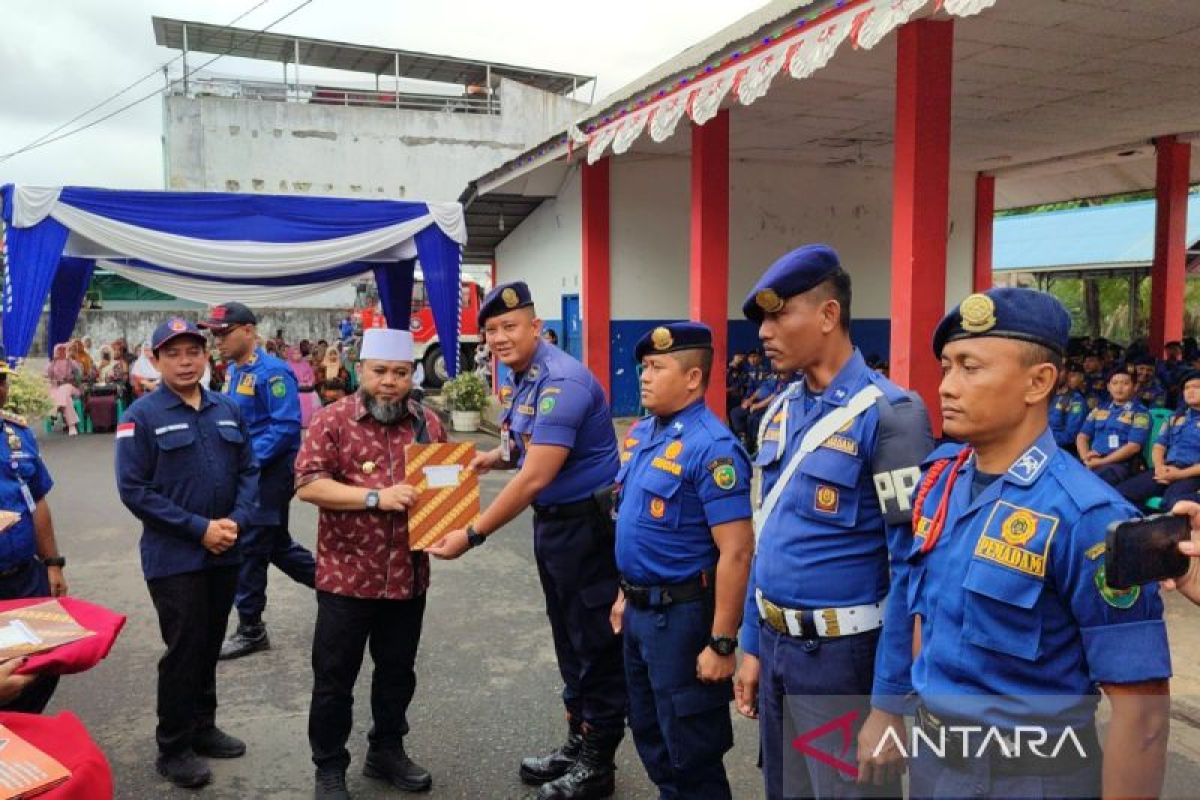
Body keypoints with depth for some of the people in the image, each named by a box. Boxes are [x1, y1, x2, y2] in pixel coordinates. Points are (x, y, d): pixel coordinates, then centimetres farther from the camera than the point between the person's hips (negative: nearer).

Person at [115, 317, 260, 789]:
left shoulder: (228, 410, 5)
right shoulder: (142, 415, -10)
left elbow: (249, 471, 7)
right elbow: (133, 489, -14)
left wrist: (237, 521, -11)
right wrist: (198, 528, -18)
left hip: (225, 553, 5)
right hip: (174, 557, -5)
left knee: (210, 645, 16)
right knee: (183, 650, 3)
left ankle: (203, 727, 33)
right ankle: (173, 748, 20)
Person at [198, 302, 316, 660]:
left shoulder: (272, 372, -17)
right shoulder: (232, 370, 10)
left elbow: (287, 427, -23)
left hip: (269, 473, -9)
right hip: (246, 471, 9)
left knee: (249, 548, 0)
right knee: (276, 544, 17)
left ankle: (251, 630, 15)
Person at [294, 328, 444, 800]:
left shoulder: (428, 423, 4)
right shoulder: (332, 420, -8)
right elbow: (308, 484, -16)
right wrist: (375, 497, -23)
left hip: (408, 575, 4)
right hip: (346, 575, -4)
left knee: (398, 672, 18)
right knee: (334, 677, 10)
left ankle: (387, 751, 38)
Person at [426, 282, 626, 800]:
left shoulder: (561, 381, -24)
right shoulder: (517, 379, 6)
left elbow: (535, 477, -28)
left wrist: (472, 535, -24)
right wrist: (494, 458, -4)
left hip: (588, 522, -9)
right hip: (551, 519, 9)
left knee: (596, 642, 4)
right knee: (567, 636, 19)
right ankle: (577, 743, 35)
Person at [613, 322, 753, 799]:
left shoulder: (711, 447, -21)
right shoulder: (640, 433, 6)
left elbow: (736, 552, -23)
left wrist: (722, 643, -22)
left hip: (682, 614, -8)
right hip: (639, 611, 8)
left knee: (691, 752, 8)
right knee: (648, 734, 22)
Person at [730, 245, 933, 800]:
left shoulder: (888, 414, -17)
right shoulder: (779, 411, 6)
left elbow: (911, 567, -18)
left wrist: (891, 695, -17)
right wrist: (753, 645, 12)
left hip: (841, 656, -7)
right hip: (775, 646, 7)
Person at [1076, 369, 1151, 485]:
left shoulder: (1140, 413, 6)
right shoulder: (1099, 409, 21)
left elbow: (1134, 446, -5)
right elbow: (1082, 437, 16)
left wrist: (1102, 461, -12)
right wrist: (1087, 459, -4)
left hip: (1121, 464, -5)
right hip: (1093, 462, 5)